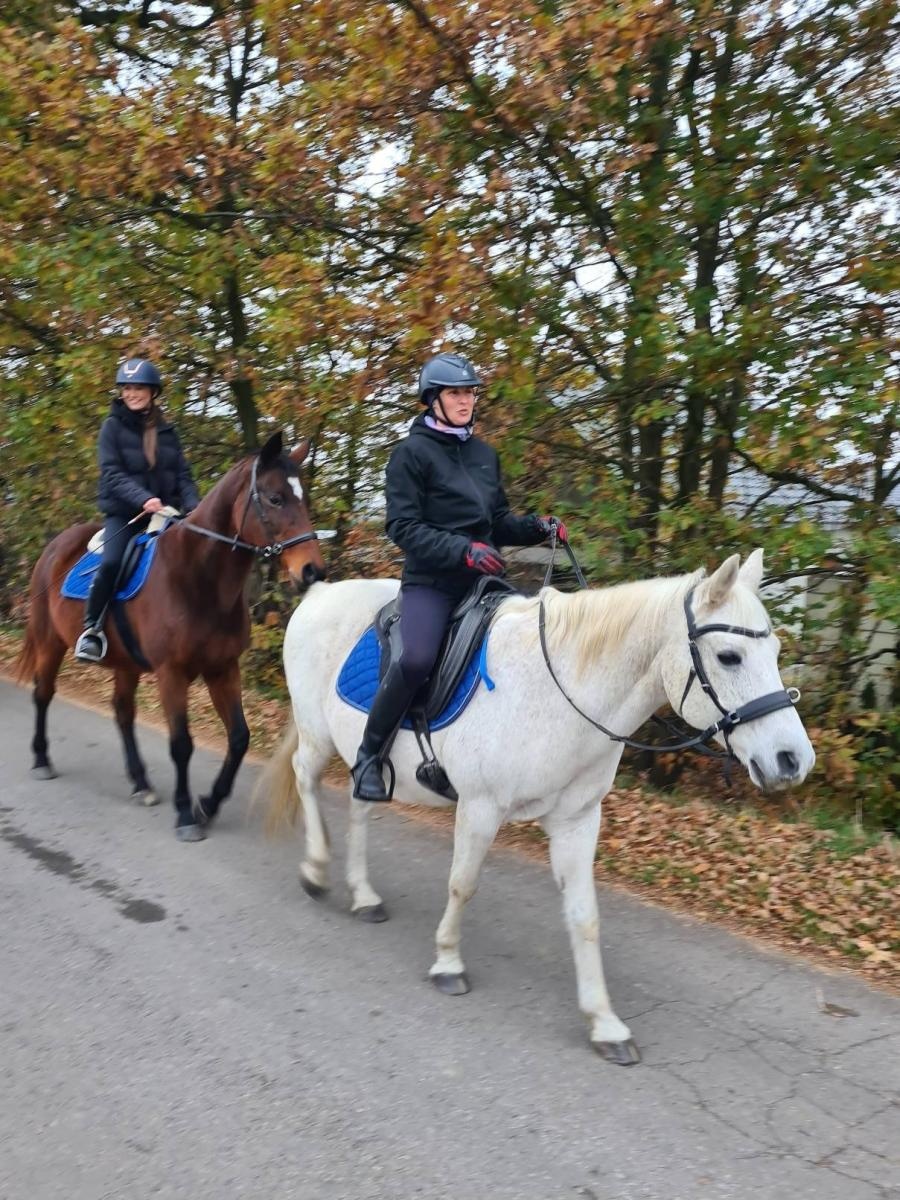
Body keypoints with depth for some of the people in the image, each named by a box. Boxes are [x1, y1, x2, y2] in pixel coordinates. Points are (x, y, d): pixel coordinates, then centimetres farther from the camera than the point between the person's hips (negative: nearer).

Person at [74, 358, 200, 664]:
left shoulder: (167, 430, 9)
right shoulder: (113, 426, -1)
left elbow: (183, 475, 7)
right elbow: (113, 475, -12)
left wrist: (193, 506, -12)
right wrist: (143, 498, -29)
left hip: (163, 512, 4)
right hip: (123, 512, -4)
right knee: (110, 563, -28)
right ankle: (91, 628, -10)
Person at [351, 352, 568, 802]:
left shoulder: (484, 454, 16)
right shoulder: (411, 452, -2)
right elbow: (403, 527, -10)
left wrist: (535, 527, 1)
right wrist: (462, 550, -22)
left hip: (483, 579, 7)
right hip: (431, 580, -6)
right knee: (418, 658, -30)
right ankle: (368, 757, -9)